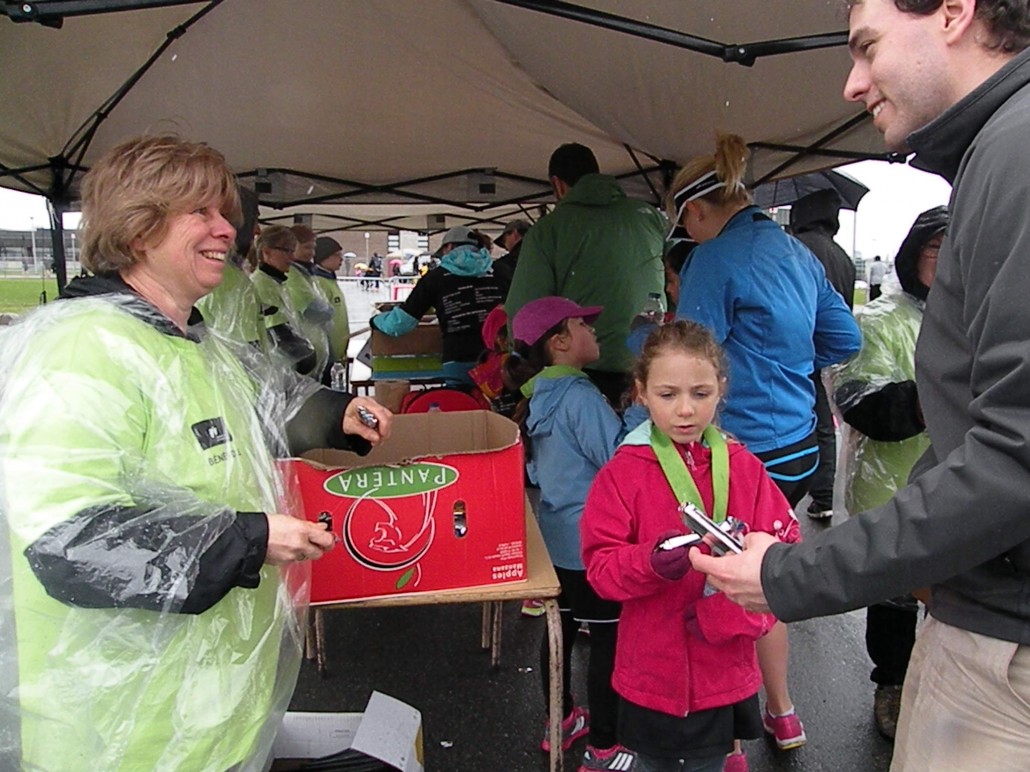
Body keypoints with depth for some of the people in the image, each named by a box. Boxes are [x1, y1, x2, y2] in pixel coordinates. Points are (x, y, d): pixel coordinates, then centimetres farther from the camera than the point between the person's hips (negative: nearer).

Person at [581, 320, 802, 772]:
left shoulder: (744, 468, -4)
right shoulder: (623, 472, -10)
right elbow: (601, 568, -11)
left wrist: (726, 613, -17)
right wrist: (652, 562, -31)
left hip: (724, 672, 2)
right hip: (652, 674, -1)